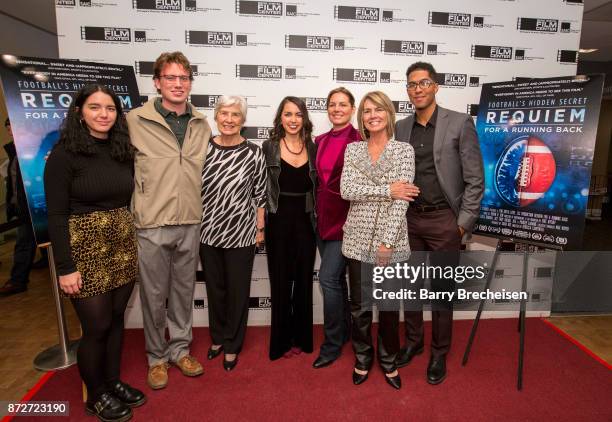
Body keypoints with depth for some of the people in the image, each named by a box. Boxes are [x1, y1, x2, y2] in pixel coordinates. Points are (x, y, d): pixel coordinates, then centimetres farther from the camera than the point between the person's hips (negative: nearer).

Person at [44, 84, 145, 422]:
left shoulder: (123, 151, 6)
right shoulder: (64, 154, -10)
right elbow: (56, 216, -12)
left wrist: (134, 243, 9)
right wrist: (65, 267, -15)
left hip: (123, 248, 5)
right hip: (85, 250, -5)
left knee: (116, 320, 15)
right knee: (96, 327, 5)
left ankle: (113, 382, 36)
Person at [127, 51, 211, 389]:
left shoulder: (202, 125, 7)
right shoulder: (136, 121, -5)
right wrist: (139, 210, -3)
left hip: (190, 223, 4)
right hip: (152, 224, -3)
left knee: (184, 290, 16)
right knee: (154, 294, 10)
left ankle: (180, 349, 35)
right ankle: (156, 357, 31)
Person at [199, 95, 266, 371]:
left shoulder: (253, 153, -8)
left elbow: (260, 194, -3)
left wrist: (260, 228, -1)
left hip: (241, 234, -2)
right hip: (208, 232, 3)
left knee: (237, 291, 10)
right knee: (214, 287, 17)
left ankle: (232, 345, 31)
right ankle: (217, 338, 39)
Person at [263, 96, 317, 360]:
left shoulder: (313, 148, 5)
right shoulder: (269, 147, -1)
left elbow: (318, 188, 9)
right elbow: (260, 187, -1)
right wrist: (260, 224, -5)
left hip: (306, 222, 2)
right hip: (278, 222, -2)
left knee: (304, 281, 10)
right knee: (281, 282, 8)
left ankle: (301, 338, 27)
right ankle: (281, 341, 24)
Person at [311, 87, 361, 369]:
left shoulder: (359, 140, -8)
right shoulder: (320, 141, 11)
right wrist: (317, 212, 12)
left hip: (346, 217, -6)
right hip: (323, 217, 7)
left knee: (328, 277, -8)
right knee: (337, 278, 16)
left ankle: (332, 344, 10)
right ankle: (344, 330, 35)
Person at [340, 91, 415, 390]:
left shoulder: (404, 150, -1)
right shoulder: (352, 149, 6)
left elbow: (401, 200, -9)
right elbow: (346, 190, -9)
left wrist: (387, 242, -15)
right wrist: (387, 189, -17)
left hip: (391, 239, -1)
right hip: (359, 239, 2)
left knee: (389, 305, 10)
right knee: (360, 305, 11)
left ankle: (388, 361, 34)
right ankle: (363, 358, 34)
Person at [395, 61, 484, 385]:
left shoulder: (460, 123, -5)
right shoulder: (400, 127, 7)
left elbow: (475, 180, -6)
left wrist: (463, 224, -8)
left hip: (443, 221, -4)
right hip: (408, 219, 4)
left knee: (441, 290, 6)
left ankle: (439, 354, 26)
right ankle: (412, 342, 35)